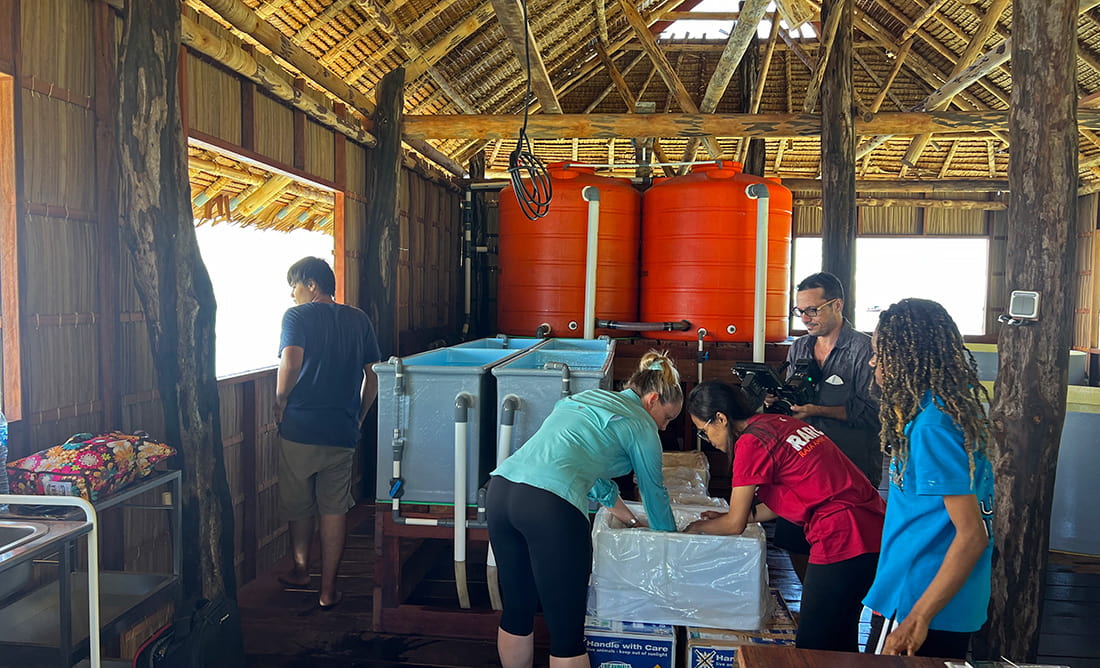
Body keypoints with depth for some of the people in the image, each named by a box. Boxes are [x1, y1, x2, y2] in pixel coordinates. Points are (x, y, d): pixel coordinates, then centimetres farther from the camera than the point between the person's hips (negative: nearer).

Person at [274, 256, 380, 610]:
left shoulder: (297, 316, -6)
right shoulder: (359, 320, 7)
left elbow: (291, 363, -22)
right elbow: (373, 376, 8)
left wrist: (280, 403, -7)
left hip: (300, 428, -3)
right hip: (343, 432, 3)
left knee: (299, 505, 17)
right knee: (334, 508, 10)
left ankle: (300, 568, 36)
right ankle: (328, 588, 15)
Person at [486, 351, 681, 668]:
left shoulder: (586, 398, 29)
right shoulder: (640, 424, 8)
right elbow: (654, 492, 19)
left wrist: (630, 519, 44)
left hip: (500, 490, 8)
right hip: (549, 507, -8)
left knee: (516, 610, 21)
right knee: (567, 631, 4)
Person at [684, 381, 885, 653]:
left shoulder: (750, 442, -13)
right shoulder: (779, 422, 12)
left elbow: (735, 525, -4)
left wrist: (698, 527, 15)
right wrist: (725, 518, 22)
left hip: (842, 538, -9)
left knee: (813, 645, 3)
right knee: (841, 641, 21)